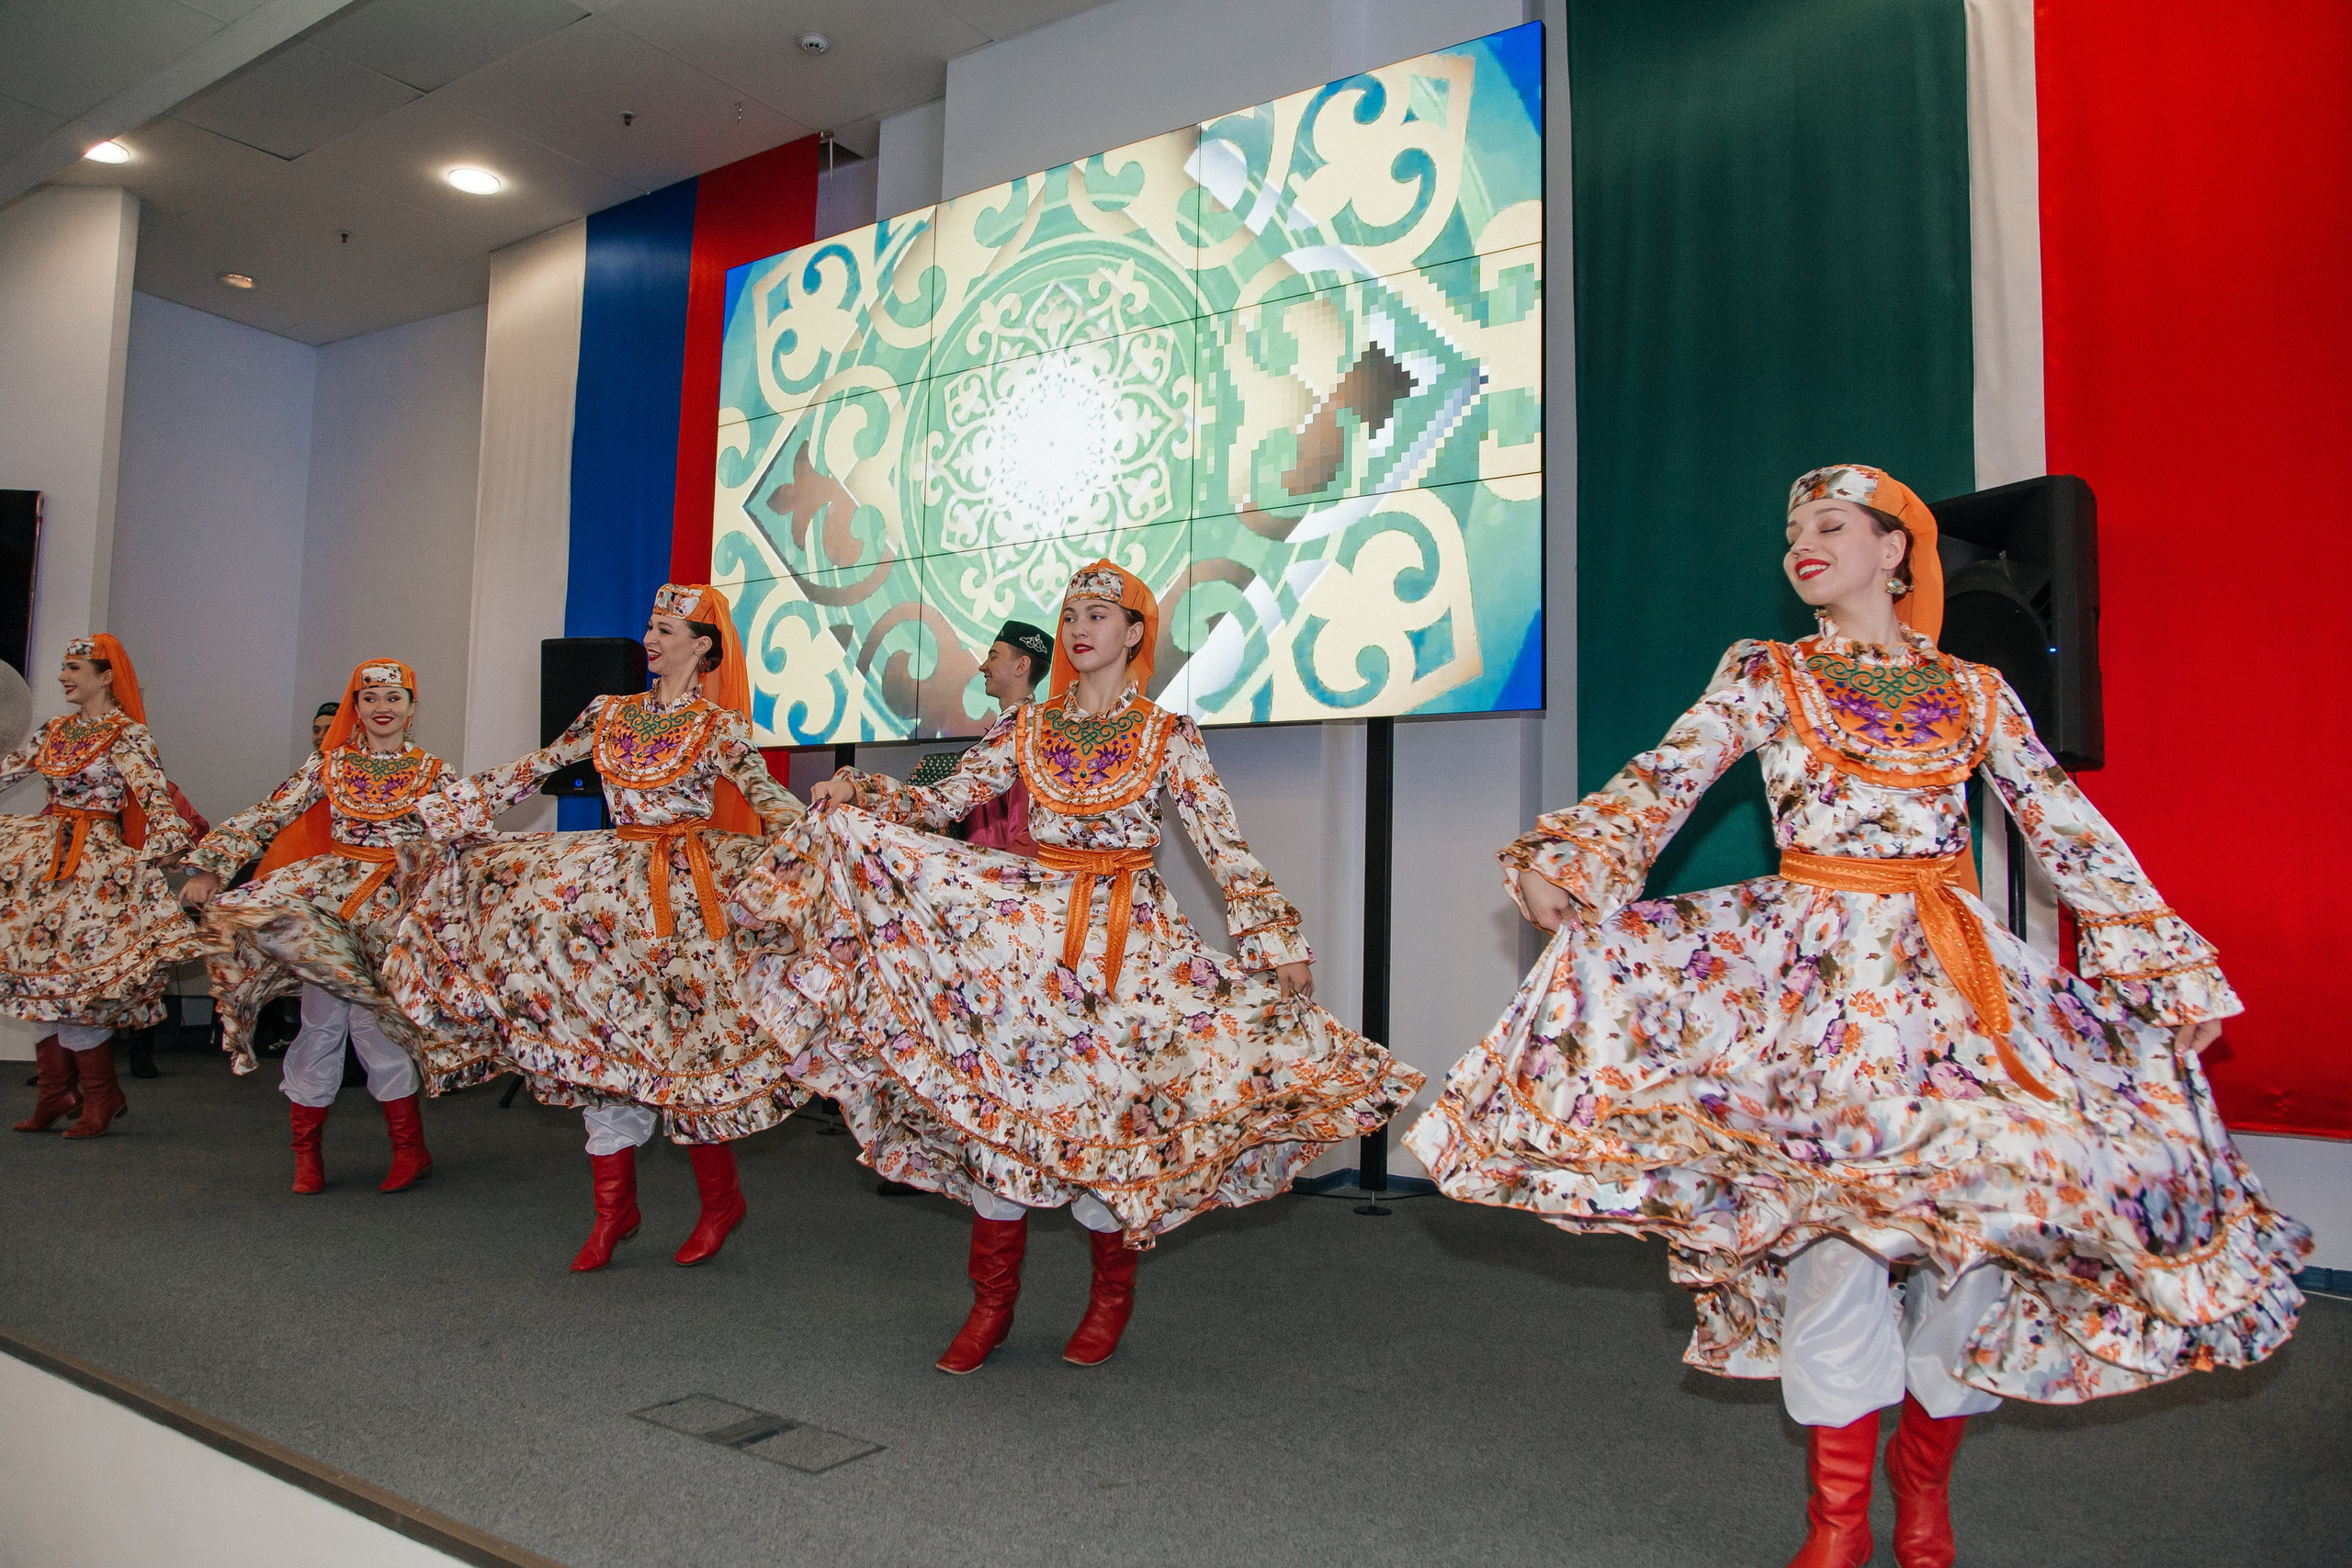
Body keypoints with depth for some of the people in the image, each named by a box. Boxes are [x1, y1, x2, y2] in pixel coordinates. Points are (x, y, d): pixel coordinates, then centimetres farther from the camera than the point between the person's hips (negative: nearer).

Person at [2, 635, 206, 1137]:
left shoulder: (127, 734, -8)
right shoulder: (55, 732, 13)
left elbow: (155, 793, -20)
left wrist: (167, 840, -36)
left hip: (95, 859, -7)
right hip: (45, 853, 7)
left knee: (69, 975, -7)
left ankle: (103, 1095, 7)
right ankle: (56, 1094, 16)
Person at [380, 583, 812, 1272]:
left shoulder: (719, 726, -3)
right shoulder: (610, 714, 12)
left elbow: (762, 790, -16)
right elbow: (533, 769, 15)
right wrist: (437, 806, 14)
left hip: (683, 890, -5)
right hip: (613, 885, 5)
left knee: (676, 1037, -5)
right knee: (597, 1035, 1)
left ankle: (720, 1199, 13)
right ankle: (613, 1207, 12)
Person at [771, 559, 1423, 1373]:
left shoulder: (1166, 736, 1)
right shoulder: (1023, 726, 9)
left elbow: (1224, 846, -3)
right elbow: (942, 802, 8)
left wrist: (1278, 939, -8)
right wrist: (863, 794, -8)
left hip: (1127, 938, -3)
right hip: (1024, 924, 3)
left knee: (1098, 1110, -3)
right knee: (994, 1100, -1)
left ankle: (1112, 1293, 22)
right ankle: (993, 1301, 15)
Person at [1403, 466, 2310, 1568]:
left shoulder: (1973, 691, 10)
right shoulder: (1762, 675, 6)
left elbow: (2071, 830, 11)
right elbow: (1663, 780, -7)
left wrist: (2167, 967, 9)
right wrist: (1567, 860, -24)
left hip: (1958, 972, 2)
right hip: (1817, 968, -2)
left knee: (1980, 1204, -5)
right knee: (1829, 1210, -9)